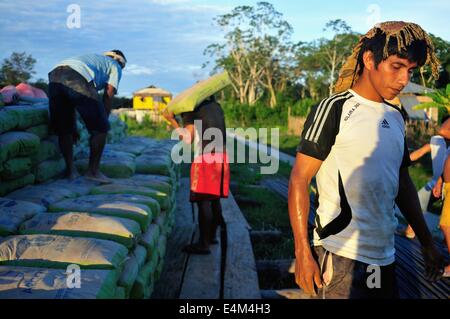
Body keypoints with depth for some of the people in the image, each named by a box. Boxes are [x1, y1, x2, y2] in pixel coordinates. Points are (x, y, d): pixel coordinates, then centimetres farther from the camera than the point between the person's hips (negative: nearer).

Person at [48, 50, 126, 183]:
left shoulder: (91, 59, 43)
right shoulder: (115, 67, 27)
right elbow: (108, 96, 11)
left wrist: (73, 127, 41)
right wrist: (103, 122, 20)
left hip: (54, 76, 7)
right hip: (78, 79, -6)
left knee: (63, 129, 18)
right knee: (100, 128, 8)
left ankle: (70, 169, 21)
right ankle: (93, 170, 13)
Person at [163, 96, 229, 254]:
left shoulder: (191, 111, -3)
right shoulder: (216, 106, 16)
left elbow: (188, 139, -10)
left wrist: (172, 120, -4)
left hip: (207, 157, -7)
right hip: (222, 156, 7)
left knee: (203, 200, -8)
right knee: (214, 199, 16)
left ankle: (203, 244, -10)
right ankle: (212, 235, 26)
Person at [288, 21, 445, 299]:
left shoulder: (396, 118, 12)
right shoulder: (334, 109, -9)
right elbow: (299, 180, -11)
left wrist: (428, 244, 18)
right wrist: (303, 253, -17)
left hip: (386, 258, 7)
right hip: (340, 257, -7)